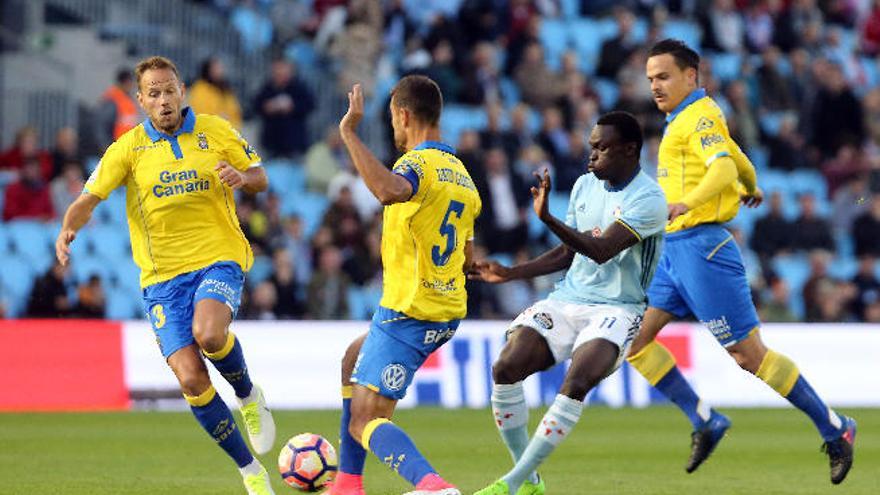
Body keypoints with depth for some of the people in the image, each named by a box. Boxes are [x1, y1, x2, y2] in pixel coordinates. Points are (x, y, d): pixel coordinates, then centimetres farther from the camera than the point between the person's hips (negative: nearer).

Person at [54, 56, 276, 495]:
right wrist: (68, 228, -22)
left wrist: (242, 178, -12)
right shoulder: (129, 147, 2)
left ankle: (248, 396, 1)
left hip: (219, 259, -1)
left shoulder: (215, 131, 4)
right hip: (162, 275, 1)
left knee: (208, 333, -33)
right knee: (191, 380, -11)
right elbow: (89, 198, -1)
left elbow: (260, 178, 11)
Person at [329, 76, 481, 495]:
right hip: (447, 311, 10)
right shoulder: (461, 174, 13)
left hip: (408, 315, -10)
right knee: (354, 358, 33)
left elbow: (390, 190, -42)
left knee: (364, 424, -10)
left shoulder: (419, 163, -16)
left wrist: (349, 133, -36)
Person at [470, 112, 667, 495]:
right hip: (567, 300, 6)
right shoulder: (585, 185, 10)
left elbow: (601, 250, -26)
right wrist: (510, 273, 10)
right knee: (506, 368, -17)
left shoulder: (649, 200, -13)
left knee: (576, 383, -31)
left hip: (617, 309, -6)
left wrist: (548, 219, -37)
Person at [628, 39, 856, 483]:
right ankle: (704, 422, 5)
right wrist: (751, 188, 56)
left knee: (749, 353, -8)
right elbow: (740, 163, 34)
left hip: (700, 246, -10)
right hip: (675, 249, 10)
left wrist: (685, 204, -44)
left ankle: (834, 428, 3)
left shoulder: (700, 115, -10)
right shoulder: (684, 120, 19)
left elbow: (724, 166, -28)